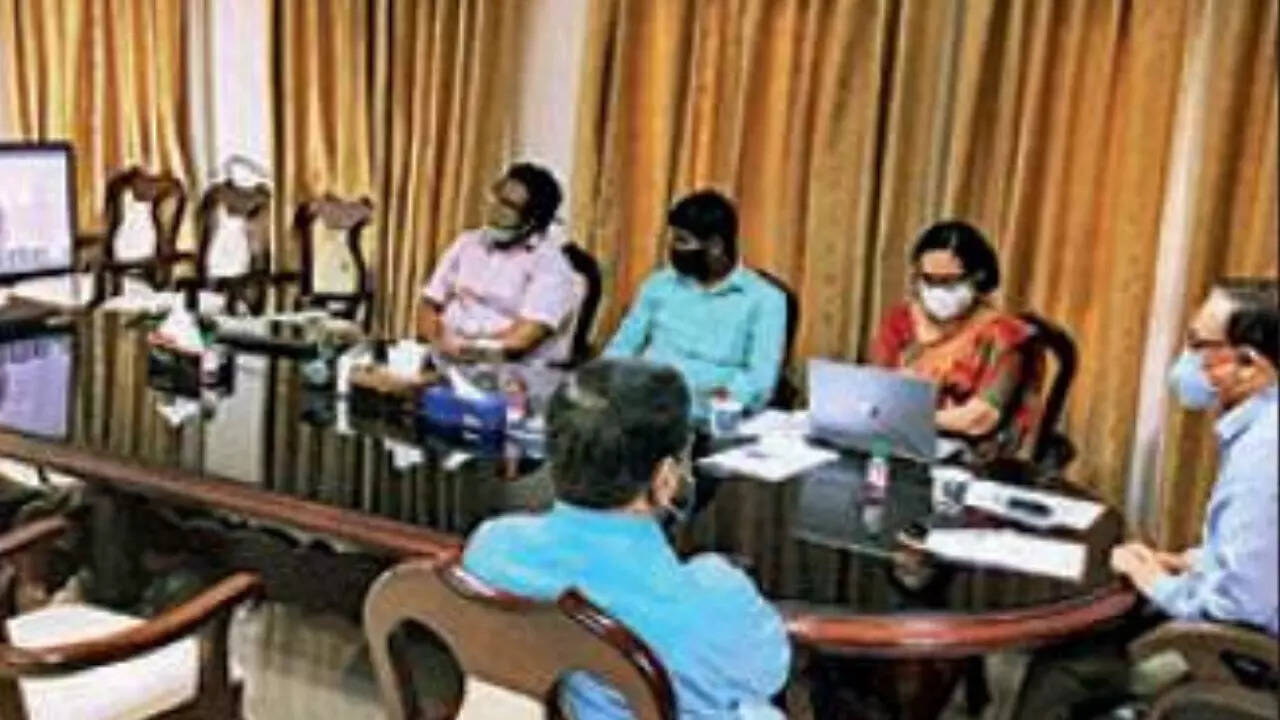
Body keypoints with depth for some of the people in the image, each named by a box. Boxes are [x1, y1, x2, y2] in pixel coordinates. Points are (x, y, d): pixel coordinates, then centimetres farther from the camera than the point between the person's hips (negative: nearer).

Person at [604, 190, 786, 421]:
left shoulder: (765, 299, 2)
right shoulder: (660, 283, 17)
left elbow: (761, 379, -8)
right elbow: (623, 347, 16)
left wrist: (725, 395, -29)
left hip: (702, 414, -3)